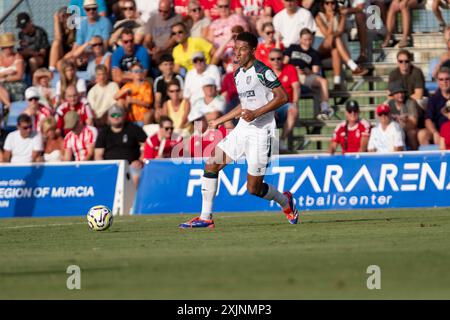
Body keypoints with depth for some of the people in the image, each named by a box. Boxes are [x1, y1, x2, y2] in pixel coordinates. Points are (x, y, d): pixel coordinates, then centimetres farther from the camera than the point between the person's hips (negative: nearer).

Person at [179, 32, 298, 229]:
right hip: (242, 129, 8)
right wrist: (218, 122, 26)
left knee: (253, 188, -5)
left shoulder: (261, 71, -11)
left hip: (261, 131, -8)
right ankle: (206, 218, 0)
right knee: (211, 165, -5)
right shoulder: (238, 74, 14)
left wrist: (256, 113, -23)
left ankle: (285, 201, 27)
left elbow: (282, 97, -15)